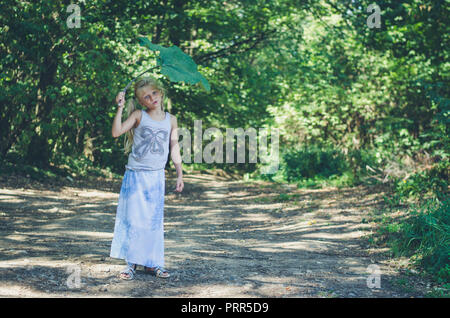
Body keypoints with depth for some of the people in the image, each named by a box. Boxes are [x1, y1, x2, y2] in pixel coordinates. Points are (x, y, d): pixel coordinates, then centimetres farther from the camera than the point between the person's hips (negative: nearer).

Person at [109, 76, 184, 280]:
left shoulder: (171, 120, 7)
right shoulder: (138, 116, -2)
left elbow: (174, 148, 12)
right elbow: (116, 132, -14)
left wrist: (179, 174, 11)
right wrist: (120, 108, -19)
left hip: (156, 177, 2)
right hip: (135, 174, -2)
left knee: (155, 220, 6)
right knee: (132, 219, 0)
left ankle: (151, 263, 15)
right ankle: (131, 263, 8)